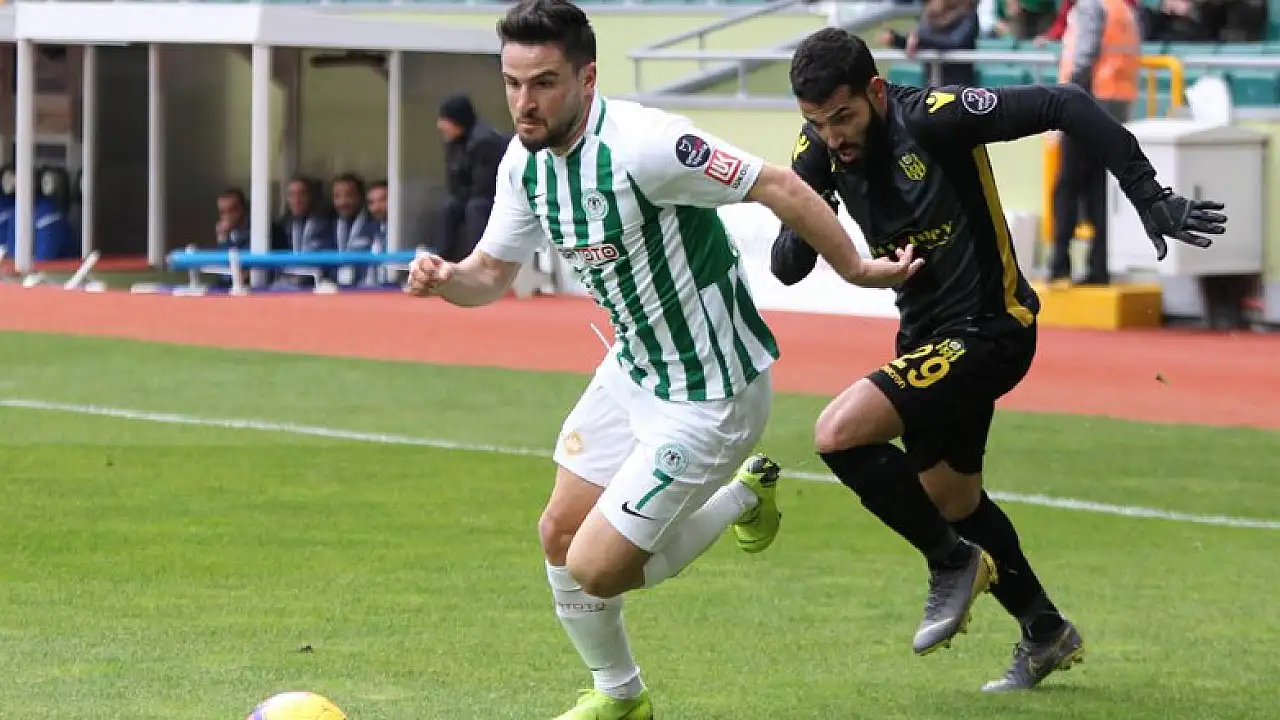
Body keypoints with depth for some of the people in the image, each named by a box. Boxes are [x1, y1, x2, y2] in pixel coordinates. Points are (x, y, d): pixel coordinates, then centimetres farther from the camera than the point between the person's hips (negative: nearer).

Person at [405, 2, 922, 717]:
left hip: (708, 396, -8)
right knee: (562, 536, 11)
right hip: (632, 371, 8)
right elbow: (492, 272, 9)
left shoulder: (641, 144, -29)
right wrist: (444, 279, -14)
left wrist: (857, 270, -15)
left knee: (595, 570, -8)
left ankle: (742, 498, 19)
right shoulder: (525, 162, -3)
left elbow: (779, 186, -23)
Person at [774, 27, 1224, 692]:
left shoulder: (936, 118, -25)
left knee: (839, 434, -22)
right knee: (952, 498, 21)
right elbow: (786, 267, -5)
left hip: (988, 331, -8)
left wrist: (1148, 195, -24)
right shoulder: (819, 150, -6)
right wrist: (799, 236, -29)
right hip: (928, 336, 8)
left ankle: (953, 562, -2)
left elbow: (1066, 106, -23)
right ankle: (1046, 635, 41)